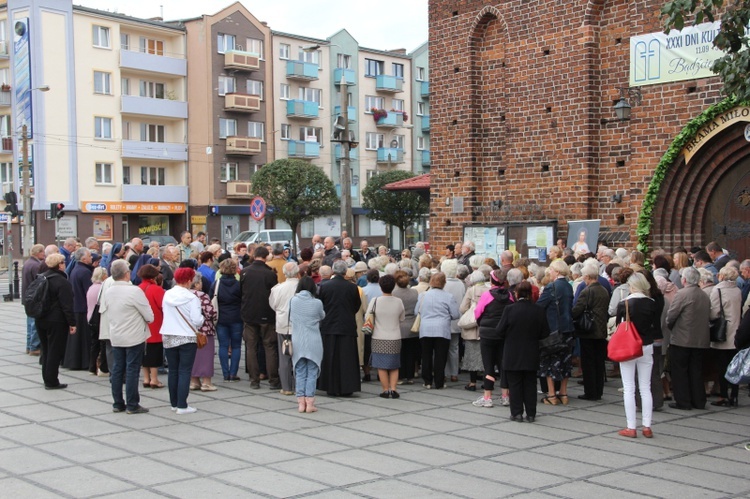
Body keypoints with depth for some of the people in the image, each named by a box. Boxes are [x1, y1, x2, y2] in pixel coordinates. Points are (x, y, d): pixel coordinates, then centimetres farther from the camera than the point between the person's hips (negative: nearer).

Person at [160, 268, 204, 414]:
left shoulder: (167, 295, -1)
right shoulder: (191, 298, -15)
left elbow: (164, 311, 9)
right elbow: (197, 320, -16)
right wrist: (202, 318, 4)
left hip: (168, 337, 5)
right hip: (187, 338, -5)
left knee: (173, 371, 13)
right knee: (184, 371, -1)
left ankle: (174, 403, 19)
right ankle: (182, 406, -3)